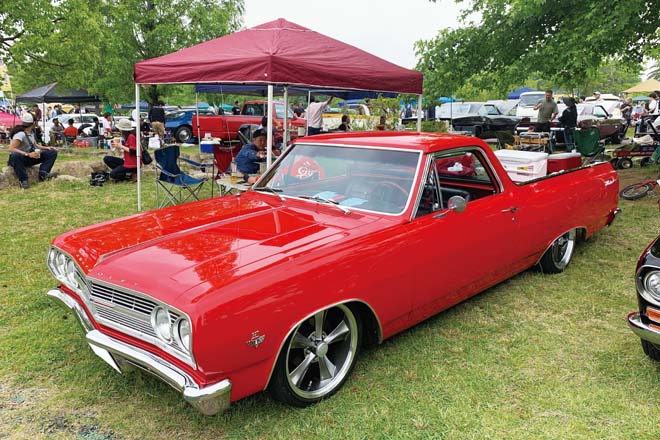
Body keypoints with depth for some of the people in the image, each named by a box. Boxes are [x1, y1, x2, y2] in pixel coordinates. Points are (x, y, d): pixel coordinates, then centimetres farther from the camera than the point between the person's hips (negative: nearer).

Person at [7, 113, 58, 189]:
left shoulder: (31, 132, 6)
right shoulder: (20, 134, -21)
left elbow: (35, 145, 16)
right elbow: (11, 149, -31)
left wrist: (47, 148, -2)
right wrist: (27, 154, -39)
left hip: (29, 157, 8)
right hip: (19, 158, -8)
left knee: (52, 152, -4)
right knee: (15, 155, -45)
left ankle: (43, 174, -24)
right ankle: (23, 180, -37)